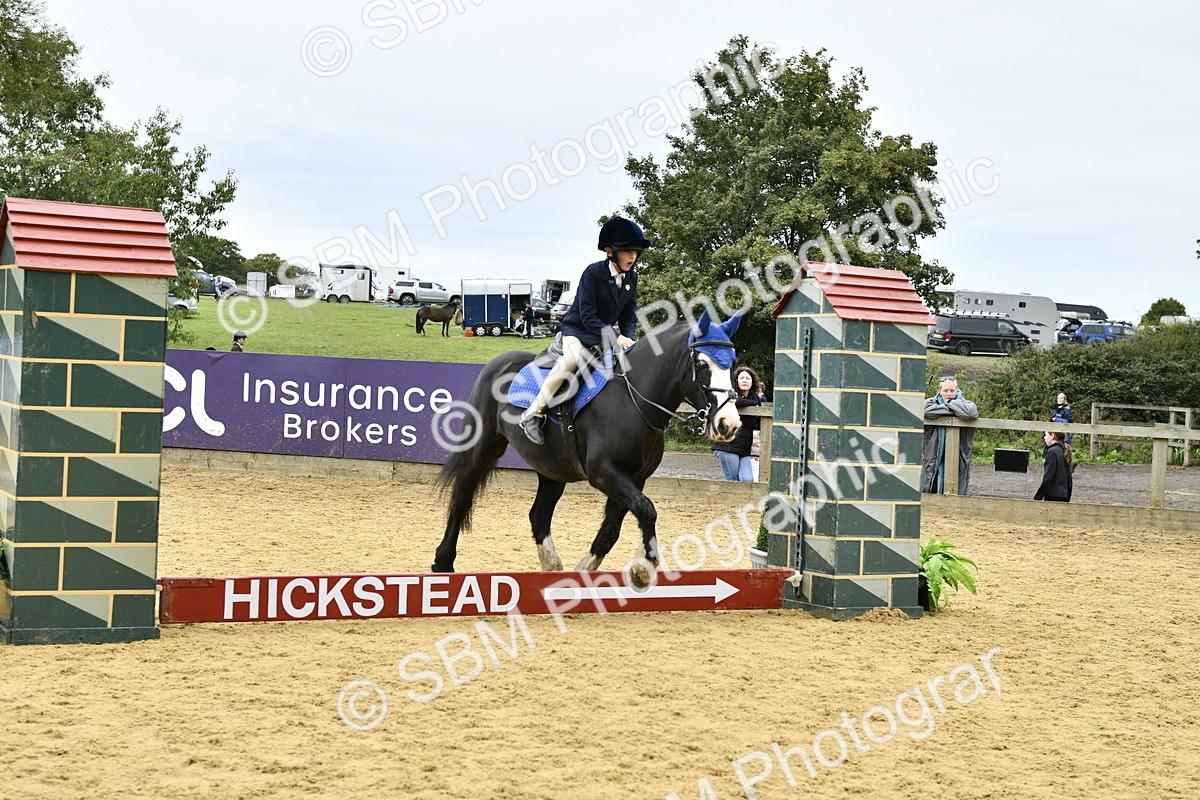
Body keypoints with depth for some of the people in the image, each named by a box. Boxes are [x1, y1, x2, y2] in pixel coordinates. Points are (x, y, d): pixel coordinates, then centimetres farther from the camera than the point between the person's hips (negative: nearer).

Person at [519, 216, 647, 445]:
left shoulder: (631, 278, 3)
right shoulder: (593, 272, -16)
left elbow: (629, 316, 5)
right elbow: (587, 315, -21)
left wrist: (628, 338, -16)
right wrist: (613, 336, -30)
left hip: (606, 334, 7)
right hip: (578, 330, -7)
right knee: (572, 358, -36)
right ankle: (534, 413, -31)